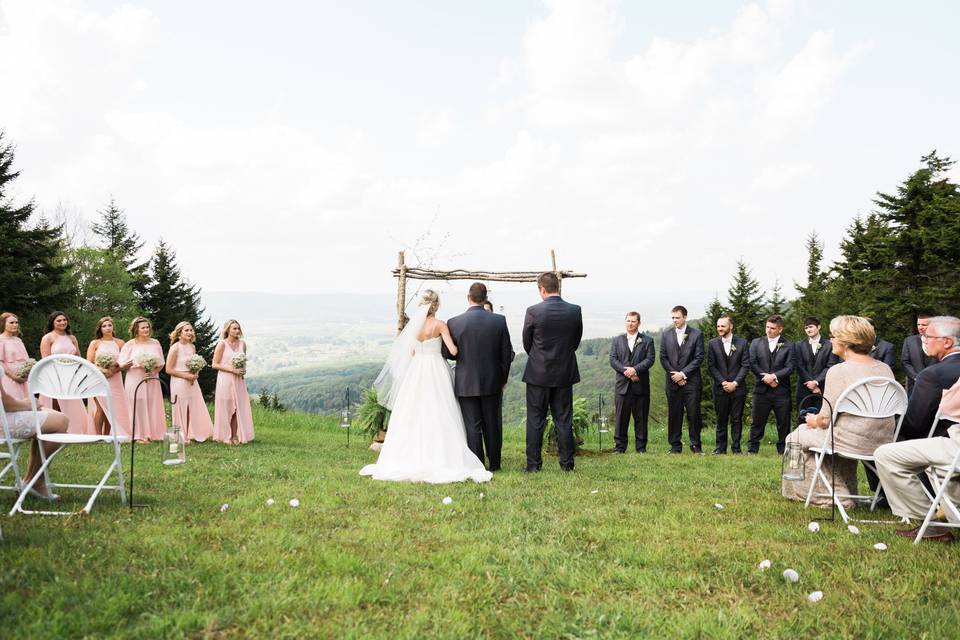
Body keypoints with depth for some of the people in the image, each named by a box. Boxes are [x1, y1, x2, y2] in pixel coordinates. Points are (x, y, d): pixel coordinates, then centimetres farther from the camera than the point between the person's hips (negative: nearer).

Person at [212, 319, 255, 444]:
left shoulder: (242, 344, 6)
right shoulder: (222, 344, -8)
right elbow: (215, 364, -9)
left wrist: (243, 369, -1)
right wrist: (232, 369, -16)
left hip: (239, 380, 5)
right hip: (225, 379, -5)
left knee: (238, 408, 5)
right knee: (226, 408, 1)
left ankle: (235, 436, 12)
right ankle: (226, 436, 10)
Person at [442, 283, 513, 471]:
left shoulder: (454, 323, -11)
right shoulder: (499, 321, -7)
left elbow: (447, 353, -3)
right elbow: (506, 353, -2)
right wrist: (503, 378, 12)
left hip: (466, 383, -2)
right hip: (493, 382, 2)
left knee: (472, 427, 6)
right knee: (493, 425, 13)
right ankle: (494, 464, 23)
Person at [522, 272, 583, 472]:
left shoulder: (533, 311, -12)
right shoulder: (575, 311, -4)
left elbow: (527, 343, -1)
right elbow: (576, 341, 6)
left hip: (538, 373, -2)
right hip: (565, 373, 3)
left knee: (535, 420, 5)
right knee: (564, 420, 10)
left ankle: (533, 464, 7)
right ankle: (567, 463, 13)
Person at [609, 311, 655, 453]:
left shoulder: (647, 340, 8)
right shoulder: (617, 340, 13)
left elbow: (650, 359, -3)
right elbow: (613, 360, 3)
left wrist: (635, 369, -16)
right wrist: (626, 371, -12)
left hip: (640, 384, -1)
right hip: (622, 384, 1)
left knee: (641, 417, 3)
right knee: (621, 417, 1)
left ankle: (641, 447, 10)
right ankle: (619, 446, 7)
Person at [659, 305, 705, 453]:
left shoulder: (696, 334, 2)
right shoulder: (666, 335, 9)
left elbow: (699, 357, -4)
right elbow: (663, 358, 6)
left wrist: (683, 374, -11)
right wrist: (674, 375, -6)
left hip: (691, 381, -2)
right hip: (672, 381, 2)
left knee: (694, 414, -1)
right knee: (674, 414, 4)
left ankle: (695, 445, 9)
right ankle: (675, 446, 11)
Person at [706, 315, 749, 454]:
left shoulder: (742, 343, 3)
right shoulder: (712, 344, 5)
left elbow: (745, 365, -1)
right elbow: (711, 366, 2)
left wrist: (734, 383, -10)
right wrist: (723, 382, -9)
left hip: (738, 388, -1)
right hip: (720, 389, 1)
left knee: (736, 419, 2)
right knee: (721, 419, 4)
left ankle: (736, 447, 9)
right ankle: (721, 447, 11)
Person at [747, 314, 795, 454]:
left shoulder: (787, 346, 4)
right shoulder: (756, 343, 9)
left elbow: (789, 368, -3)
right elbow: (752, 364, 1)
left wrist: (774, 376, -16)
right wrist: (765, 377, -10)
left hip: (781, 390, -1)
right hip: (762, 389, 1)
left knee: (783, 423, 4)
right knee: (758, 422, 5)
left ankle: (783, 450, 13)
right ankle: (752, 449, 11)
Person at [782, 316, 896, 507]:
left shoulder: (838, 371, -17)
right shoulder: (885, 369, 4)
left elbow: (826, 419, -14)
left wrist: (814, 421, 9)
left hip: (853, 443, -8)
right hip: (883, 443, 8)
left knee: (796, 438, 13)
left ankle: (832, 495, 13)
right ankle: (847, 490, 38)